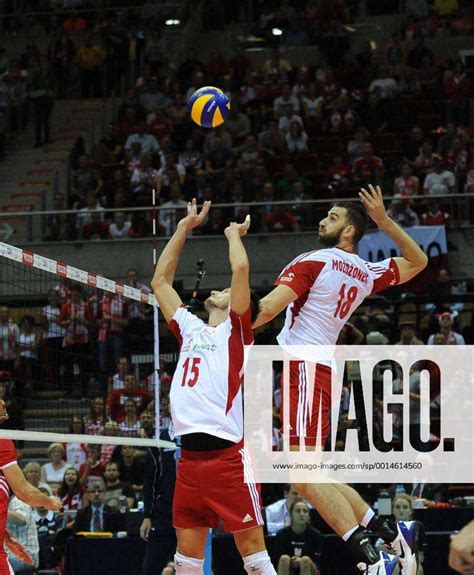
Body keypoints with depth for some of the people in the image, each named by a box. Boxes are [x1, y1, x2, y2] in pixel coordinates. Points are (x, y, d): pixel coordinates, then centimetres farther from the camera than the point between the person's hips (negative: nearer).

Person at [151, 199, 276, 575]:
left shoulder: (235, 329, 4)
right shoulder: (190, 328, 20)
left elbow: (241, 269, -8)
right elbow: (160, 281, 27)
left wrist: (234, 233, 11)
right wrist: (185, 227, 26)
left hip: (227, 456, -6)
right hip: (190, 456, 6)